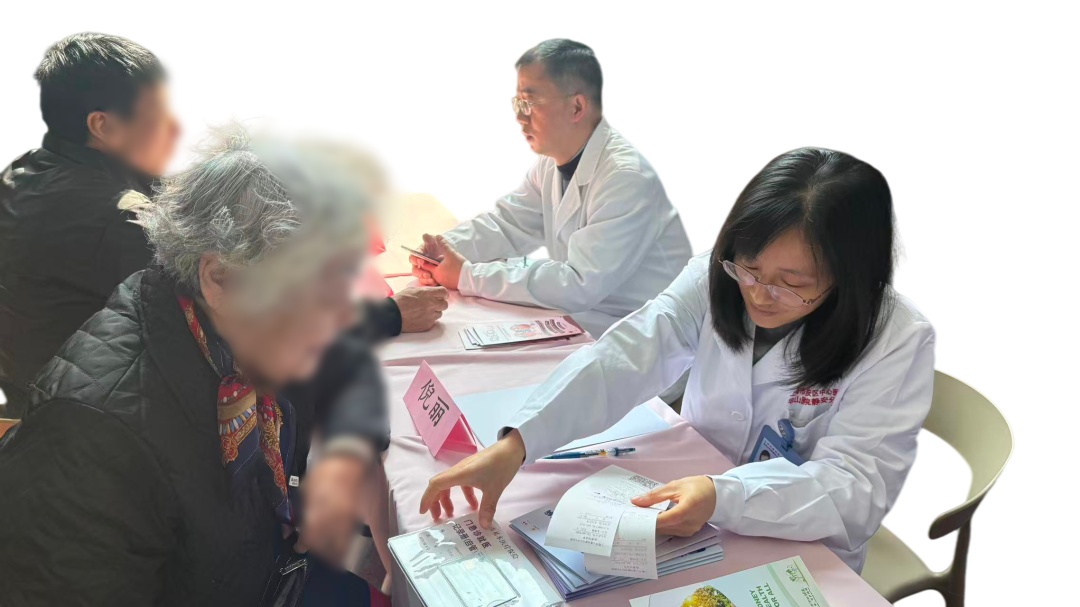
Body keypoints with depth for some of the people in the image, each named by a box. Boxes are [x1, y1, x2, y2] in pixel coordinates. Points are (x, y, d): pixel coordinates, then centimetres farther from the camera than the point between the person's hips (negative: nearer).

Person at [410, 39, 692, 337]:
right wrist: (446, 248, -12)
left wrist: (468, 276, -27)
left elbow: (580, 286, -30)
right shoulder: (553, 161, 3)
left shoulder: (627, 179, -25)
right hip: (580, 319, 7)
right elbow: (505, 222, 9)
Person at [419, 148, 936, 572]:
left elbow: (857, 487, -23)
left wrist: (724, 497, -39)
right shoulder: (714, 280, -10)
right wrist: (515, 444, -36)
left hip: (799, 562, -3)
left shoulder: (897, 342, -17)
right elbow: (619, 359, -22)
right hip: (687, 522, 3)